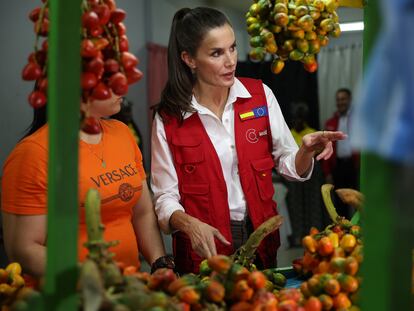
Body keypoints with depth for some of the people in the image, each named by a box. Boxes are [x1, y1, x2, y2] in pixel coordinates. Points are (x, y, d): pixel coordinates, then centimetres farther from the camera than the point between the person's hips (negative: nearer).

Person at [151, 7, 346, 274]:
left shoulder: (260, 95, -3)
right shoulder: (168, 119, -9)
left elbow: (288, 164, 2)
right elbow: (165, 197, -7)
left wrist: (307, 150, -19)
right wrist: (189, 224, -26)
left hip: (261, 240, 3)